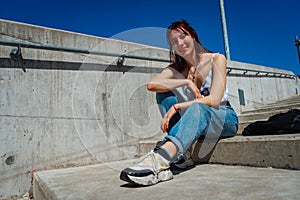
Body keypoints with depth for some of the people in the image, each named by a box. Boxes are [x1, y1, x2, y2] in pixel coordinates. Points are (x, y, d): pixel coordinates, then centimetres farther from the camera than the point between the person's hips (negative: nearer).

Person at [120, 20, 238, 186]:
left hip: (225, 119, -3)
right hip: (196, 120, 3)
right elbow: (151, 84, -18)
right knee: (164, 91, -17)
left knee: (198, 108, -37)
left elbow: (214, 100, -19)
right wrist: (186, 82, -27)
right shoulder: (177, 68, 3)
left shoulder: (216, 59, -6)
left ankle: (158, 160, -54)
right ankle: (179, 151, -32)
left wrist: (176, 107, -28)